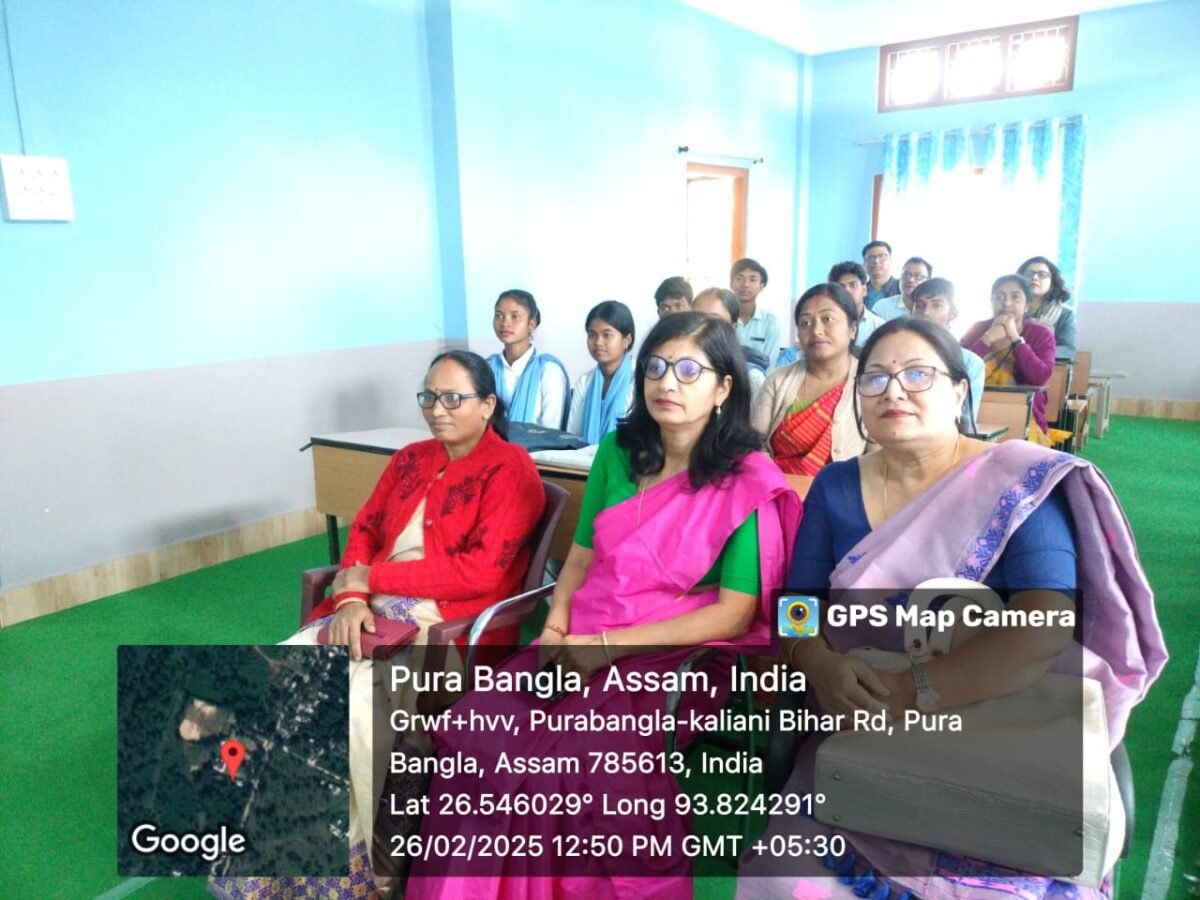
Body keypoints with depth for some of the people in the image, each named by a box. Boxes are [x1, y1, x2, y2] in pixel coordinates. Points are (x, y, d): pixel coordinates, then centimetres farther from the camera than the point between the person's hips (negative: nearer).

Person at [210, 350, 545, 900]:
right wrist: (351, 597, -10)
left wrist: (372, 577, -12)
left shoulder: (511, 470, -8)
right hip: (375, 610, 7)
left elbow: (479, 573, -16)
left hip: (447, 622, -7)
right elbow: (364, 531, 12)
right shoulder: (410, 459, 15)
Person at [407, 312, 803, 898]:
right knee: (474, 732, -19)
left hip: (675, 659, -4)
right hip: (581, 646, 5)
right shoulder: (617, 453, 9)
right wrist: (556, 629, -5)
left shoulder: (748, 484, -7)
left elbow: (735, 613, -11)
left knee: (575, 754, -29)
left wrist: (611, 646, -16)